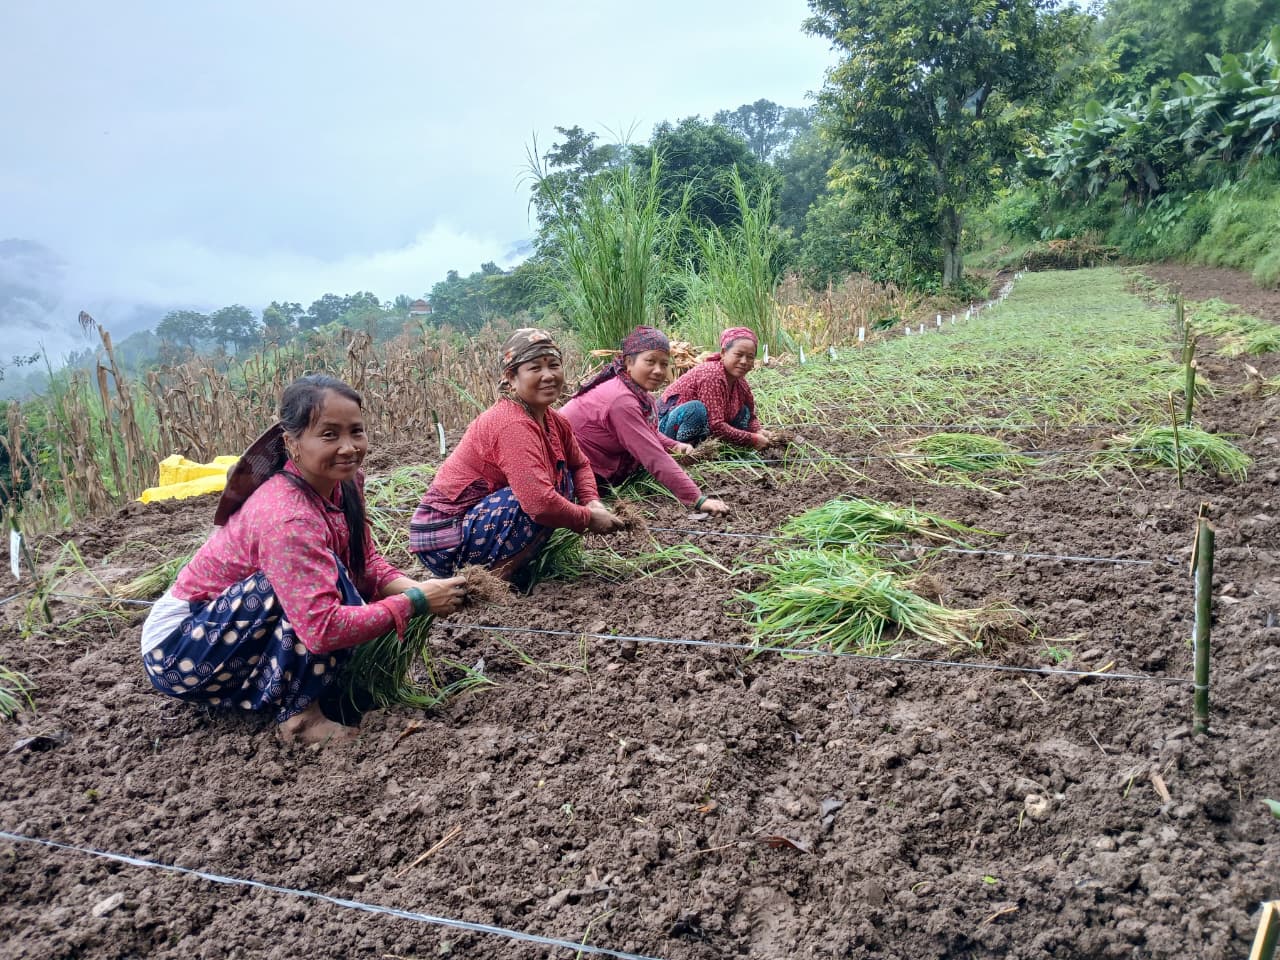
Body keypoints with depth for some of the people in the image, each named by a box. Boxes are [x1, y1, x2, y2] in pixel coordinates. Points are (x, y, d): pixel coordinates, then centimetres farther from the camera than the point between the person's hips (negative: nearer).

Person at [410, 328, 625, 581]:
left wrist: (593, 502, -3)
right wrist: (588, 518, -18)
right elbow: (540, 502, -33)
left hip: (475, 517, 9)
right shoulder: (514, 424, -24)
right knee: (552, 494, -22)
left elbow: (579, 465, 18)